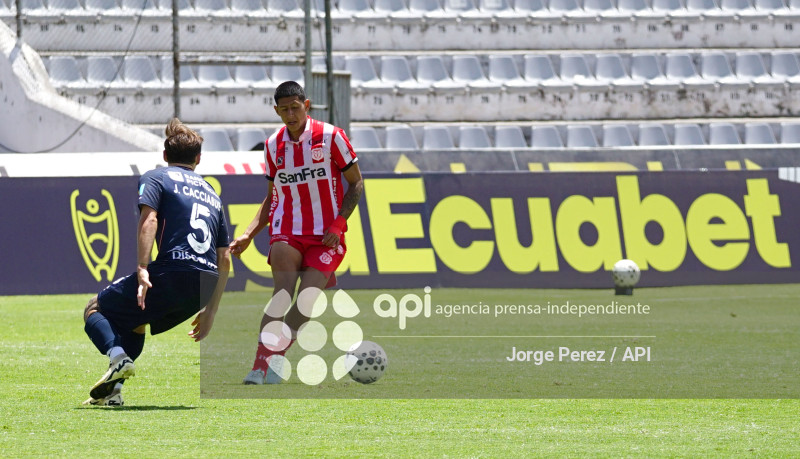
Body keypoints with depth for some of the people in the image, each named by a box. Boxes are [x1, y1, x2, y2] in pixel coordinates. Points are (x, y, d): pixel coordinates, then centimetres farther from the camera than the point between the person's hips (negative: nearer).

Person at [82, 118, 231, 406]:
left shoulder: (155, 178, 11)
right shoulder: (211, 194, 28)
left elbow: (148, 220, -10)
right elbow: (225, 259, 23)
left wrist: (142, 271, -18)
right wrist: (210, 310, 28)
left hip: (172, 272, -6)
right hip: (206, 284, 6)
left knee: (95, 310, 10)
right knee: (134, 322, 29)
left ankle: (118, 357, -20)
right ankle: (113, 390, 13)